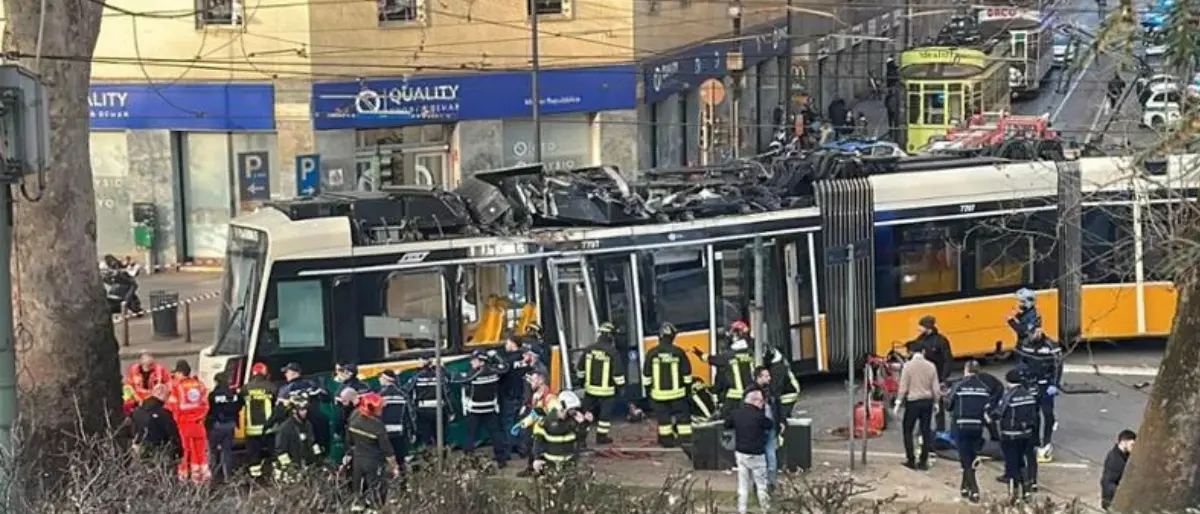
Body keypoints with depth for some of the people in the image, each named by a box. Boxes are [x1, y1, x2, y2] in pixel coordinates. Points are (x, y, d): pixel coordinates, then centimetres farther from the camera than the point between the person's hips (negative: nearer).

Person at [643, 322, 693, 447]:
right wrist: (687, 386, 13)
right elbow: (686, 372, 0)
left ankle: (667, 440, 15)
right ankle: (686, 439, 8)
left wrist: (648, 388, 12)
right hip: (676, 391, -1)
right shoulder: (678, 352, -8)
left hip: (659, 392, 1)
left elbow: (646, 374, 0)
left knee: (663, 417, 10)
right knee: (682, 415, 8)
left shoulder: (652, 353, -7)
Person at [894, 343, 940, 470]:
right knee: (926, 431, 10)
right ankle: (924, 461, 11)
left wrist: (898, 403, -2)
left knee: (907, 431, 9)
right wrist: (936, 402, 16)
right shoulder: (931, 366, 1)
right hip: (927, 401, 3)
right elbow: (936, 388, 3)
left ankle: (911, 460, 7)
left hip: (913, 402, -3)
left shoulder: (908, 366, -10)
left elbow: (903, 387, -10)